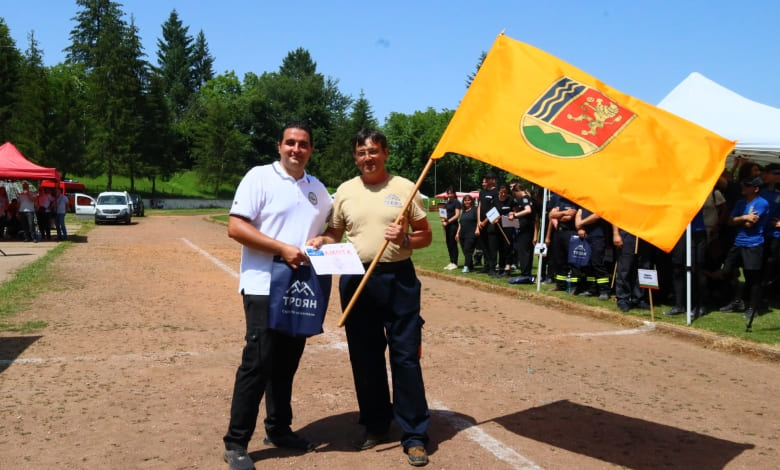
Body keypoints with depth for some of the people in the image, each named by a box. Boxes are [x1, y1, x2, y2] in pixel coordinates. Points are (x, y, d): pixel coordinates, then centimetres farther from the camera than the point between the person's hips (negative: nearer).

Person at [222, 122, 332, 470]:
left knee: (287, 362, 13)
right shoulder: (259, 177, -5)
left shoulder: (318, 189, 14)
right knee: (258, 362, -6)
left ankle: (278, 429, 27)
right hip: (264, 287, -6)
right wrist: (282, 248, -20)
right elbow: (235, 227, -13)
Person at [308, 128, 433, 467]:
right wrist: (320, 241, -6)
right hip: (356, 279, 3)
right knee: (364, 357, 11)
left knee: (405, 356, 0)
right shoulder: (345, 191, 6)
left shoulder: (404, 188, 0)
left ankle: (414, 435, 10)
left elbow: (426, 235, 2)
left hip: (398, 278, -3)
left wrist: (405, 239, -17)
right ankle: (375, 425, 28)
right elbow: (334, 232, 15)